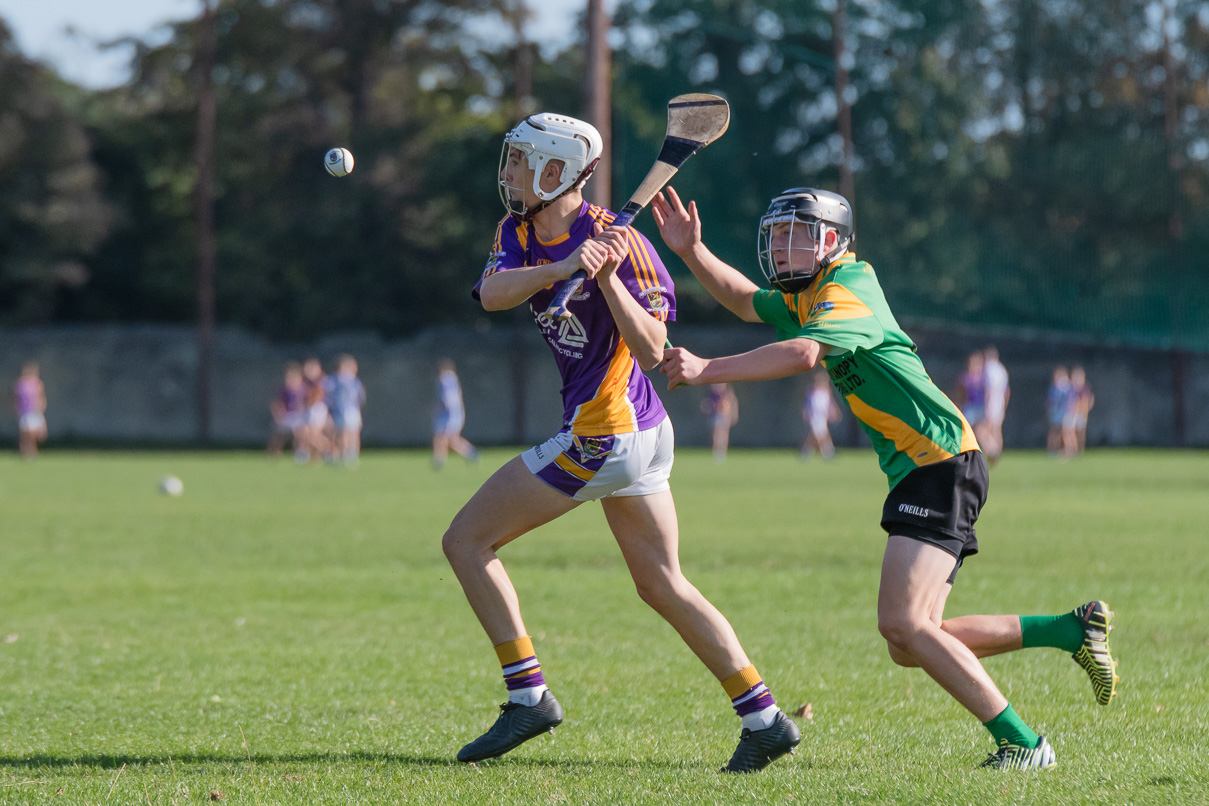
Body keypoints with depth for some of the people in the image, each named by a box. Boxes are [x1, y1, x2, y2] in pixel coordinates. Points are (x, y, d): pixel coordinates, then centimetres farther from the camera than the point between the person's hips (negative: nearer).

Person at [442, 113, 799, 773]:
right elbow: (492, 294, -12)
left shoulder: (619, 240, -15)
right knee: (662, 585, 12)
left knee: (466, 541, -3)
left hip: (601, 437, -9)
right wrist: (562, 268, -28)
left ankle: (528, 696, -3)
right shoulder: (519, 233, 8)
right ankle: (764, 719, 11)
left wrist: (608, 278, -30)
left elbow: (652, 350, -19)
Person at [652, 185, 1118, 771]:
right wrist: (691, 251, 22)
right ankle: (1076, 630, 14)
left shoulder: (845, 293, -12)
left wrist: (707, 369, -31)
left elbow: (801, 354, -31)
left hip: (941, 464, -10)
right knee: (909, 644, 8)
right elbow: (746, 303, 36)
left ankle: (1021, 744, -15)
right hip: (922, 472, 10)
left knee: (903, 625, -18)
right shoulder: (807, 296, 18)